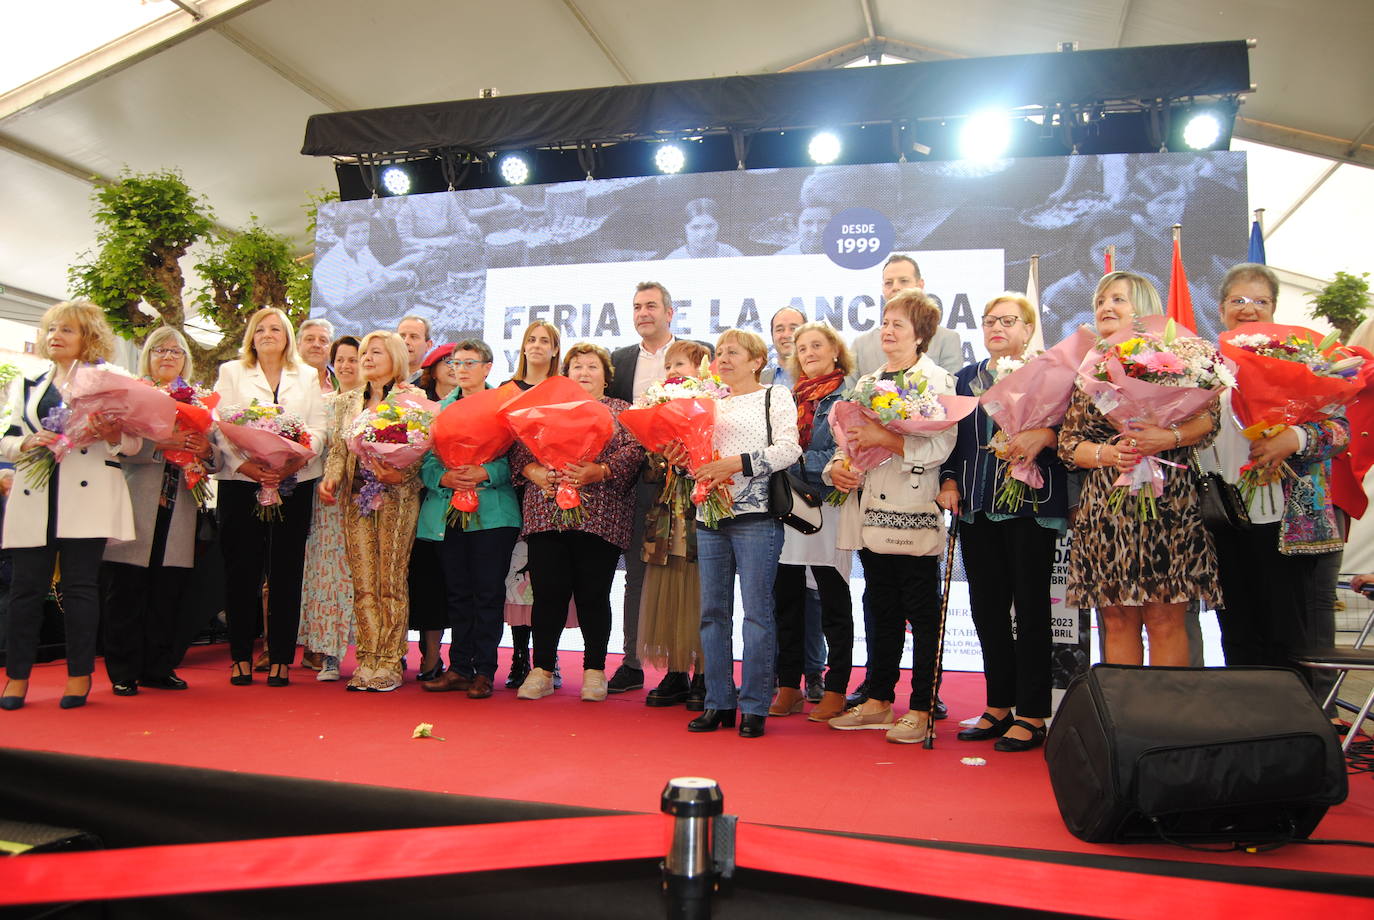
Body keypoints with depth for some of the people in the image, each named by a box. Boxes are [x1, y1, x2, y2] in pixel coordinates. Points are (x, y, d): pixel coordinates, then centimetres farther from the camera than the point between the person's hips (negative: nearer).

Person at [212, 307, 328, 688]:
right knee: (242, 569, -1)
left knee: (286, 570, 0)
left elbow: (318, 427, 5)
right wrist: (244, 464, -14)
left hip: (294, 483, 1)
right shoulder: (231, 372, 13)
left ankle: (281, 657, 6)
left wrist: (297, 460, -13)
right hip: (241, 481, -1)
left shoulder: (307, 377, 16)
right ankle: (241, 655, 8)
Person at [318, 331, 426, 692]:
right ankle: (368, 659, 8)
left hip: (397, 497, -4)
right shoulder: (349, 400, 17)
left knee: (391, 582, -4)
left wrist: (400, 474, -22)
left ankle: (390, 662, 2)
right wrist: (330, 478, -4)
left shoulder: (413, 398, 1)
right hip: (357, 497, 5)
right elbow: (338, 449, 14)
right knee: (363, 583, 3)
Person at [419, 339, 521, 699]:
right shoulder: (440, 407, 16)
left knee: (488, 593, -1)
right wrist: (442, 477, -13)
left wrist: (485, 474, -20)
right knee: (457, 593, 8)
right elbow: (426, 459, 7)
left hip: (491, 512, -3)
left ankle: (484, 670, 7)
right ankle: (459, 667, 17)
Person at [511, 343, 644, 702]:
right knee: (548, 593, 0)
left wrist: (598, 472, -17)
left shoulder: (621, 411, 12)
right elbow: (519, 449, 9)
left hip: (600, 518, -1)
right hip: (546, 513, 2)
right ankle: (541, 670, 11)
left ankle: (595, 670, 15)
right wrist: (536, 473, -10)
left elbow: (634, 451, -3)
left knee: (593, 595, 2)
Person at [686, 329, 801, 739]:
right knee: (712, 612, 6)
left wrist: (737, 463, -16)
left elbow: (789, 448, -9)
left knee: (757, 611, -4)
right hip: (709, 517, 6)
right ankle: (719, 702, 15)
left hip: (755, 516, -5)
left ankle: (754, 707, 4)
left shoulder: (775, 397, 4)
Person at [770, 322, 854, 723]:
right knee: (786, 600, 8)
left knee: (833, 603, 3)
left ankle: (836, 691, 11)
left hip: (825, 506, -6)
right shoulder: (790, 397, 16)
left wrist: (795, 459, -14)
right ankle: (788, 687, 18)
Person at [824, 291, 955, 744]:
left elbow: (940, 445, -16)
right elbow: (849, 438, 20)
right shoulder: (867, 382, 18)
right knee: (881, 610, 14)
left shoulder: (937, 380, -3)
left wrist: (884, 438, -21)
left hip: (913, 514, -7)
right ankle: (878, 701, 24)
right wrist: (837, 467, 0)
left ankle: (922, 710, 9)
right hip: (871, 511, 7)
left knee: (922, 614, 1)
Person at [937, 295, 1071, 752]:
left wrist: (1044, 435, -25)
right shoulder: (966, 379, 16)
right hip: (978, 508, 5)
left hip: (1031, 507, -5)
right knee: (987, 608, 8)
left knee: (1030, 608, -1)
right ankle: (999, 707, 21)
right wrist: (949, 482, 5)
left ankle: (1032, 715, 9)